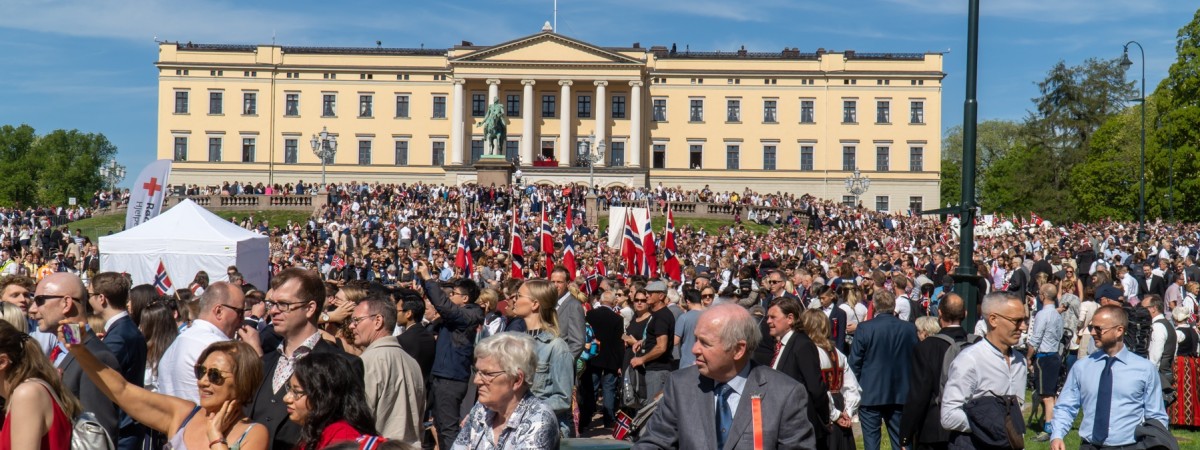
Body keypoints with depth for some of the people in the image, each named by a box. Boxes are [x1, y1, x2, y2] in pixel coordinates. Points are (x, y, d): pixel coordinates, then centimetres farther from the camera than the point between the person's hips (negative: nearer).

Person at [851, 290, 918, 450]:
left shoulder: (864, 328, -11)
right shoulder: (910, 329, -3)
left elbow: (855, 362, -6)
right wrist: (910, 388, 14)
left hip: (870, 394, -3)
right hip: (900, 393, 3)